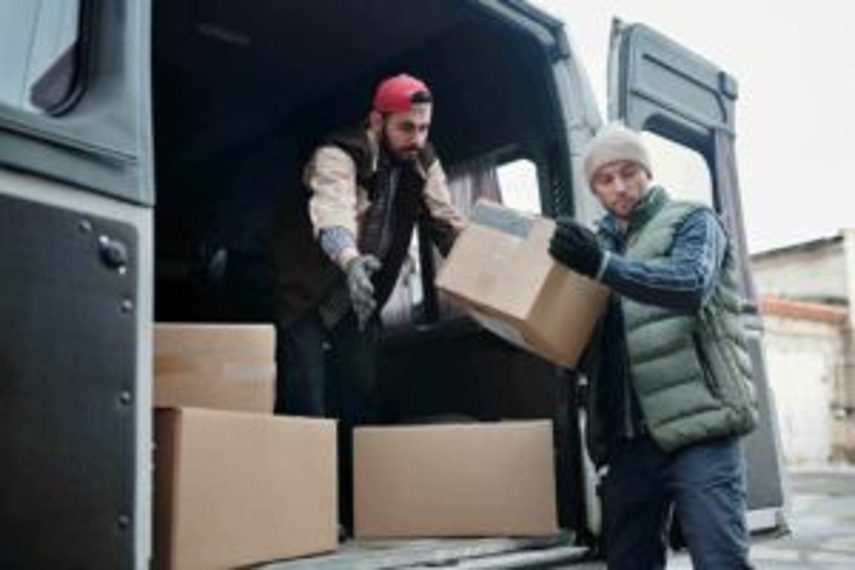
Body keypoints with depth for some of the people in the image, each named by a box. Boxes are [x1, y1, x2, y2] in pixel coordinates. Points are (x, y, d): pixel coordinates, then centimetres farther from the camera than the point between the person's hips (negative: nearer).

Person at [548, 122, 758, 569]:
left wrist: (602, 266, -27)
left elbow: (692, 286, -17)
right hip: (627, 436, 6)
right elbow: (583, 342, 21)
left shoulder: (692, 222, 6)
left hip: (697, 425, -5)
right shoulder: (599, 244, 21)